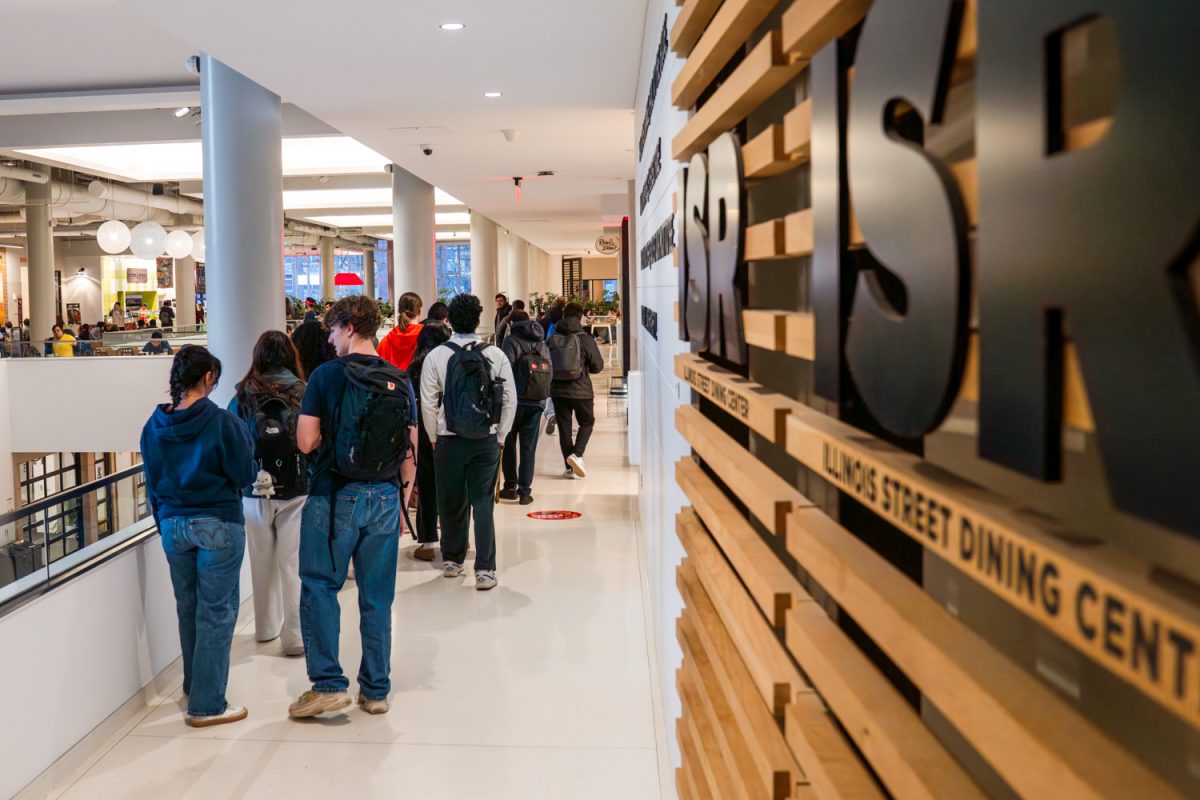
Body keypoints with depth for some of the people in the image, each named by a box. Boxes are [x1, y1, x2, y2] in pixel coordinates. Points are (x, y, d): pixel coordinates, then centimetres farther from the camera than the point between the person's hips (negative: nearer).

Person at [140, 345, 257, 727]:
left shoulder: (154, 426, 2)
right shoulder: (222, 423, -16)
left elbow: (152, 482, 10)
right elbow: (244, 475, -10)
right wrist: (246, 444, 7)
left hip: (172, 524, 6)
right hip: (218, 525, -6)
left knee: (188, 609, 20)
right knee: (216, 613, 2)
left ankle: (194, 686, 35)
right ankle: (207, 705, 5)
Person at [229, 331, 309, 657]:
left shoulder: (242, 397, -2)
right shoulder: (304, 394, -6)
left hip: (255, 493, 2)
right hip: (297, 491, -2)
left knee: (262, 562, 15)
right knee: (292, 563, 2)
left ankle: (266, 627, 30)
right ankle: (295, 637, 5)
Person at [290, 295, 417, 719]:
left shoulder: (327, 375, -9)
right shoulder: (399, 381, 3)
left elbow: (306, 441, -13)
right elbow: (411, 446, 6)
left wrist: (331, 434, 8)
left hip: (335, 496, -4)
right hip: (384, 497, 4)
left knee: (319, 587, 9)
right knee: (377, 596, 11)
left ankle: (328, 684, 4)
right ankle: (376, 690, 18)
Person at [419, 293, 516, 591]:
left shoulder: (436, 357, -6)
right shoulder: (496, 355, -4)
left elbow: (428, 403, -3)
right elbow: (510, 400, -1)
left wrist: (434, 439, 9)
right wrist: (500, 437, 10)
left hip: (448, 441, 0)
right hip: (487, 441, 0)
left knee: (452, 502, 15)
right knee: (483, 504, 4)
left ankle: (452, 560, 29)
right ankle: (485, 570, 1)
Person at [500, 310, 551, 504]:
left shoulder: (512, 341, -4)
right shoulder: (543, 344, 13)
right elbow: (550, 372, 9)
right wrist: (542, 395, 14)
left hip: (516, 399, -4)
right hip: (537, 401, 4)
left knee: (508, 443, 12)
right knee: (529, 447, 6)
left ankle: (510, 486, 13)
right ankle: (525, 491, 5)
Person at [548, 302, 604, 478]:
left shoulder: (552, 340, 0)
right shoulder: (585, 340, -9)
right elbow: (598, 366, -3)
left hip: (557, 391, 3)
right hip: (581, 390, -2)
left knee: (564, 427, 11)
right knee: (587, 423, 17)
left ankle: (569, 467, 12)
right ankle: (577, 454, -4)